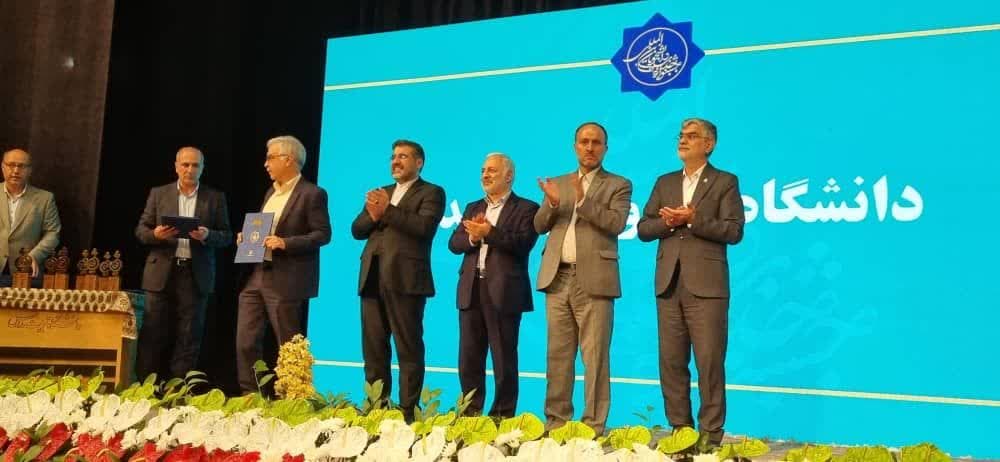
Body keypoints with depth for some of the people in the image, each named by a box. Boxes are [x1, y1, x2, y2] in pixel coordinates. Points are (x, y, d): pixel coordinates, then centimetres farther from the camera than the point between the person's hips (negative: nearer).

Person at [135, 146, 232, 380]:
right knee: (153, 335, 2)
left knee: (188, 337, 2)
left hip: (196, 275, 0)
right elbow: (141, 230, 8)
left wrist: (207, 235, -15)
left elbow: (226, 236, 5)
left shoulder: (215, 198, 7)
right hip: (162, 272, 0)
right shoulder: (158, 193, 9)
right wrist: (156, 234, -14)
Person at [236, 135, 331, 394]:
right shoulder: (271, 192, 19)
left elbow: (322, 234, -13)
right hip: (256, 278, 8)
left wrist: (286, 243, -22)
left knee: (288, 346, 1)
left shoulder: (312, 194, -8)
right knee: (245, 342, 6)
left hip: (285, 282, -8)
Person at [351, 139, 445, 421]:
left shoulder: (431, 193, 4)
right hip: (372, 278, 7)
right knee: (373, 348, 9)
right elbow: (357, 230, 15)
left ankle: (408, 413, -2)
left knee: (408, 349, -4)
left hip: (405, 279, -7)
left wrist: (388, 211, -15)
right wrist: (372, 216, -6)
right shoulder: (381, 193, 23)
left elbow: (425, 226, -15)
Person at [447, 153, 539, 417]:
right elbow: (454, 244, 8)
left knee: (504, 359, 1)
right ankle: (471, 413, 18)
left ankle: (502, 417, 9)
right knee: (468, 358, 8)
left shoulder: (526, 208, 1)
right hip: (471, 290, 6)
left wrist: (489, 232, -17)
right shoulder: (473, 208, 19)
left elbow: (523, 243, -14)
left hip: (503, 292, -5)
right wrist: (472, 237, -11)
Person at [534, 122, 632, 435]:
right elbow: (540, 226, 11)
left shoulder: (618, 185, 6)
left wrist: (582, 200, -18)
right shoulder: (558, 183, 18)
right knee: (558, 354, 7)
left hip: (594, 279, -4)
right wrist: (552, 204, -8)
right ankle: (556, 420, 13)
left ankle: (594, 425, 0)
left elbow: (616, 223, -10)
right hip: (558, 278, 4)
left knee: (595, 356, -4)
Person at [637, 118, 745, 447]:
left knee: (709, 363, -4)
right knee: (671, 362, 6)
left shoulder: (725, 182, 4)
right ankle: (679, 430, 16)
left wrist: (693, 220, -15)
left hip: (706, 285, -5)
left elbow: (734, 231, -7)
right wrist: (669, 222, -8)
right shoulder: (665, 183, 17)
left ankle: (710, 435, 3)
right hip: (669, 284, 5)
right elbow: (643, 229, 11)